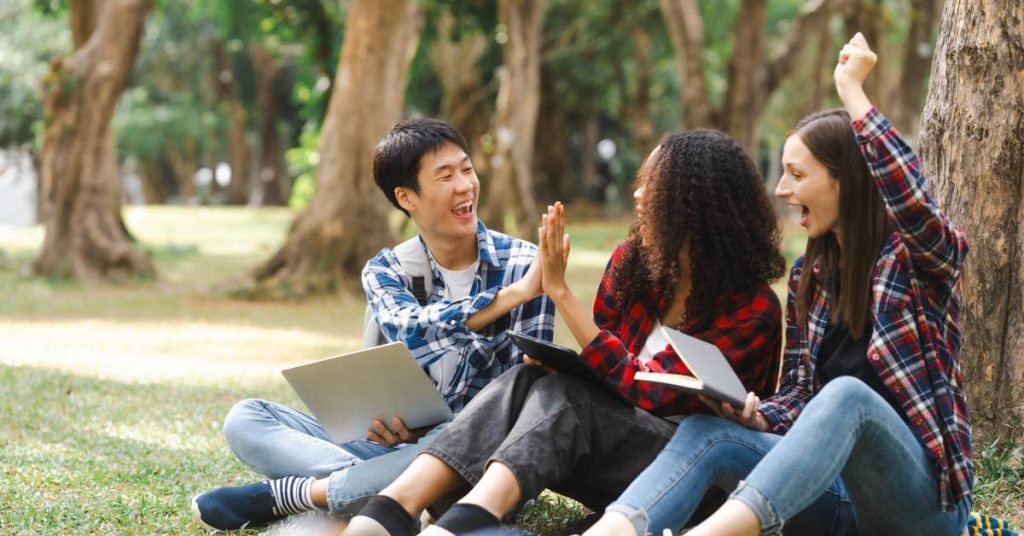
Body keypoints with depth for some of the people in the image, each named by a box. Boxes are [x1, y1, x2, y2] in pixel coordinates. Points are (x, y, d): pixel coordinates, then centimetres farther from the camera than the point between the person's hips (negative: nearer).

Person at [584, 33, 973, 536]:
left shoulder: (922, 256, -3)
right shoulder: (808, 275, 14)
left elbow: (914, 201, -28)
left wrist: (851, 90, -21)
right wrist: (755, 415, -9)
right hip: (838, 495, 5)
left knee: (846, 394, -35)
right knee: (710, 432, -20)